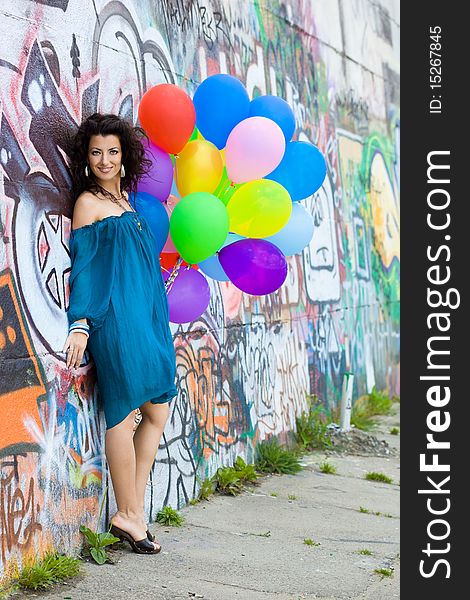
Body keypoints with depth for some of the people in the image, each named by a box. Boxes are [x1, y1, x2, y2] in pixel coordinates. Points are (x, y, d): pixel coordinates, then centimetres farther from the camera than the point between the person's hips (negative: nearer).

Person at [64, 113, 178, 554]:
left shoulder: (126, 198, 18)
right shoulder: (88, 202, -2)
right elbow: (83, 267, -7)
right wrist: (80, 324, -13)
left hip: (147, 318, 8)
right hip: (115, 319, -8)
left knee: (157, 412, 6)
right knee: (124, 410, -5)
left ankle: (132, 510, 13)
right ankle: (129, 515, 4)